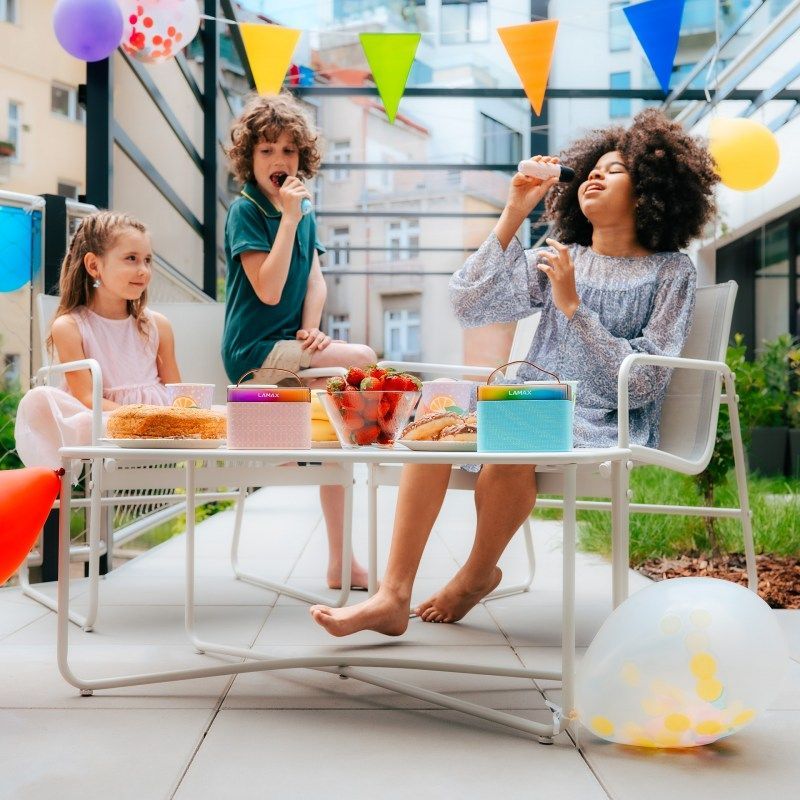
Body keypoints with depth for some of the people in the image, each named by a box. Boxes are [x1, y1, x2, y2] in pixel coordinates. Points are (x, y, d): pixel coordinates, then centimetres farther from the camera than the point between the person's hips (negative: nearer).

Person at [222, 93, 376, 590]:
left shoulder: (305, 212, 12)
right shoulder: (245, 211, -10)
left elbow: (316, 280, 8)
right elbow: (268, 289, -20)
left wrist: (310, 329, -11)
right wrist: (288, 216, -20)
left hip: (290, 348, 7)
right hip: (255, 351, -7)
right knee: (362, 359, -20)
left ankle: (340, 561, 9)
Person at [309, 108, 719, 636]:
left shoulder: (670, 272, 4)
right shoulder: (557, 257, 15)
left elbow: (642, 382, -7)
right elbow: (469, 306, 0)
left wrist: (572, 305, -11)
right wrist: (513, 216, -4)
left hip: (609, 426, -4)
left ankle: (479, 574, -6)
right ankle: (392, 597, -26)